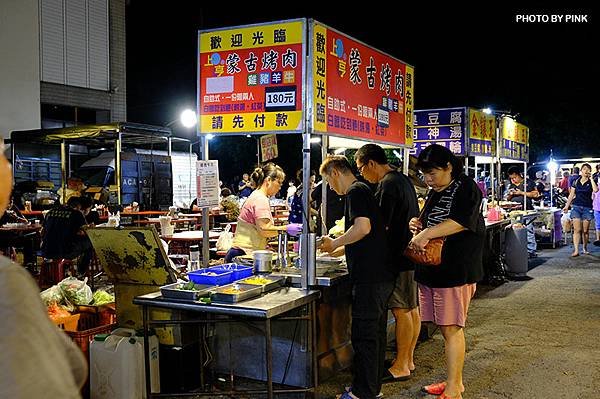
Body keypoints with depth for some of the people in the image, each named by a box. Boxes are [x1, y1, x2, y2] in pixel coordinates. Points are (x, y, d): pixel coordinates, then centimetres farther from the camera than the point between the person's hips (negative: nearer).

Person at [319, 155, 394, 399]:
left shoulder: (355, 191, -10)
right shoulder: (366, 190, 20)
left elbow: (363, 227, -25)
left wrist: (335, 243, -12)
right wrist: (339, 250, 28)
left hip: (369, 277, -10)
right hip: (382, 275, 10)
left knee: (364, 335, -2)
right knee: (376, 331, 16)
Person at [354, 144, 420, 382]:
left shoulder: (387, 185, -16)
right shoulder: (403, 180, 15)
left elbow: (381, 227, -21)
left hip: (399, 256, -10)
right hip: (411, 253, 10)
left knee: (401, 310, -3)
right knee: (412, 309, 13)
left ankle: (400, 367, 6)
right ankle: (408, 359, 24)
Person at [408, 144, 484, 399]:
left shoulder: (466, 188, -8)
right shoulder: (435, 193, 19)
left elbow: (461, 221, -24)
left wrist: (426, 233, -31)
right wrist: (418, 224, 9)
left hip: (455, 270, -8)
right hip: (432, 270, 8)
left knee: (451, 328, -5)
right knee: (446, 328, 12)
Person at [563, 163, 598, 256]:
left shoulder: (591, 182, 3)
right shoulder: (576, 182, 8)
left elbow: (595, 190, -19)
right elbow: (571, 195, 12)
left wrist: (591, 179, -12)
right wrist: (567, 206, 7)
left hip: (587, 208, 0)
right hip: (576, 207, 0)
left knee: (585, 230, 4)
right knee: (577, 229, -8)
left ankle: (585, 248, 20)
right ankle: (576, 250, -13)